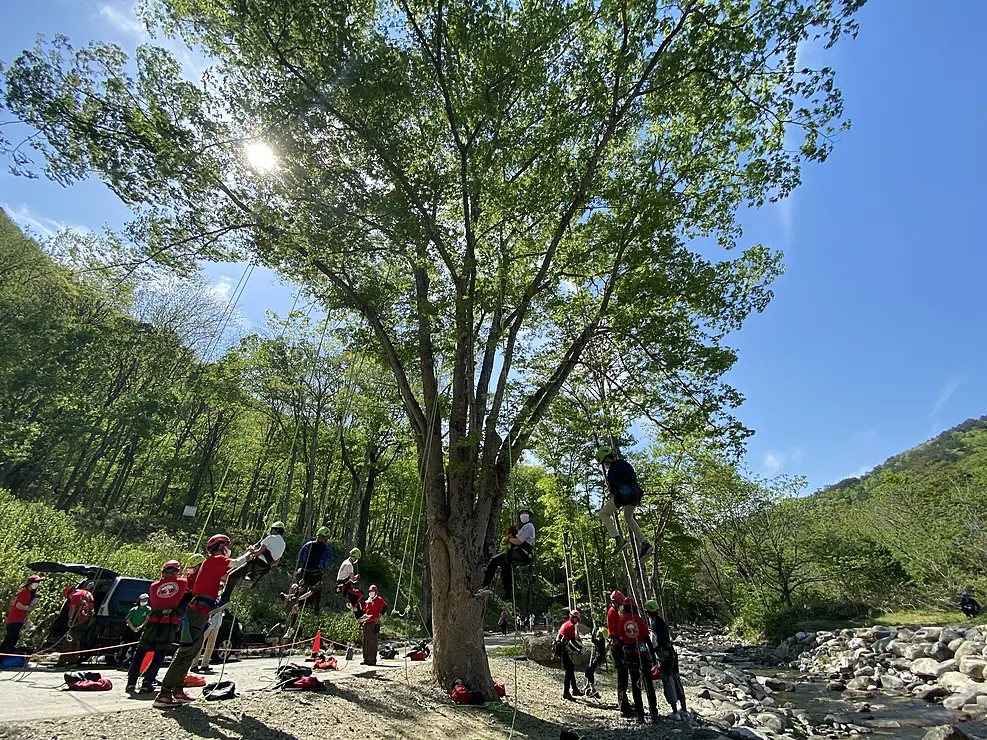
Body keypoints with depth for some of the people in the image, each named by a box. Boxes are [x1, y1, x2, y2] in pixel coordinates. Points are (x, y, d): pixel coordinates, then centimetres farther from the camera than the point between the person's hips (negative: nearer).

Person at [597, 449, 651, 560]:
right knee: (628, 518, 29)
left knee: (603, 514, 3)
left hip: (624, 495, -9)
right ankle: (644, 543, 19)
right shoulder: (624, 463, 19)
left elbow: (613, 486, -14)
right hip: (635, 495, 9)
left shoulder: (614, 467, -8)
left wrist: (610, 493, 6)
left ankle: (619, 540, -8)